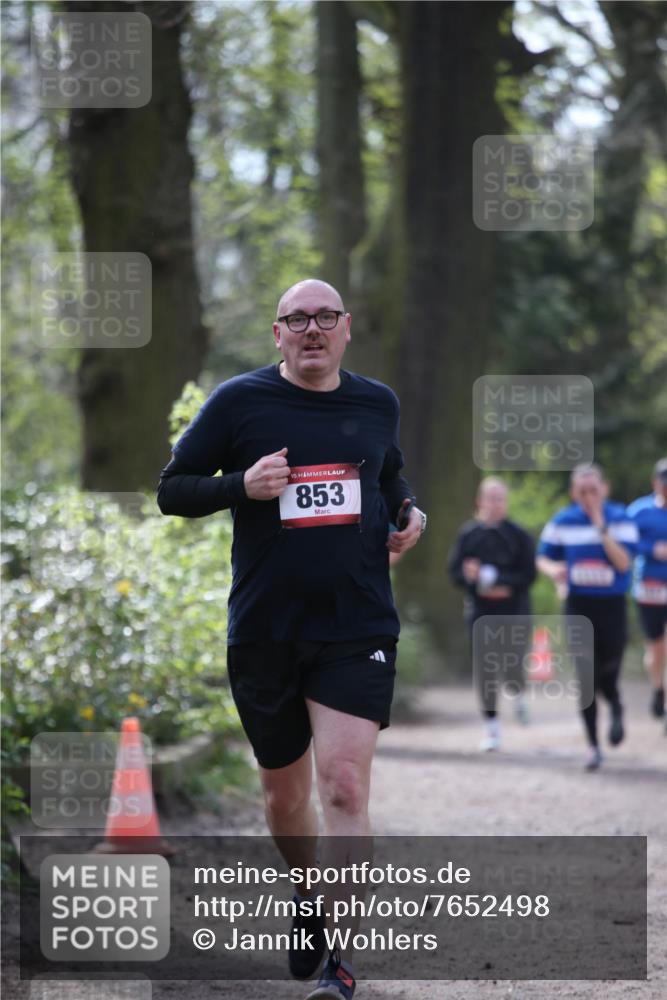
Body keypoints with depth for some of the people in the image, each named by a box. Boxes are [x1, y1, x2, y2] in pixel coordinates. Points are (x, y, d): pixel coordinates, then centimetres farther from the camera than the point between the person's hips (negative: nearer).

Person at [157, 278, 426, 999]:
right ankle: (308, 895, 43)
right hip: (264, 632, 0)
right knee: (284, 793, 12)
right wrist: (243, 485, -15)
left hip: (357, 628, 0)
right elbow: (172, 489, 2)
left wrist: (408, 512, 8)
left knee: (344, 785, -15)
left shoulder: (377, 404, 9)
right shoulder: (239, 401, -1)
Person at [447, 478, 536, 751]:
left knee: (514, 665, -7)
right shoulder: (468, 534, 3)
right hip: (480, 613, 1)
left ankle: (519, 694, 29)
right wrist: (482, 587, -16)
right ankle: (491, 726, 9)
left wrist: (489, 577, -16)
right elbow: (455, 571, 1)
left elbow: (527, 575, -6)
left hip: (514, 613, -1)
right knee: (484, 670, -1)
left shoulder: (518, 535, -1)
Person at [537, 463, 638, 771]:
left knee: (608, 673, 3)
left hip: (612, 606, -1)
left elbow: (623, 563, -15)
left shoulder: (620, 519, -4)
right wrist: (553, 569, -14)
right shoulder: (562, 522, 2)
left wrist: (601, 527, -20)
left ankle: (616, 710, 40)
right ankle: (593, 744, 1)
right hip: (578, 606, 1)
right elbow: (543, 557, 10)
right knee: (586, 676, -7)